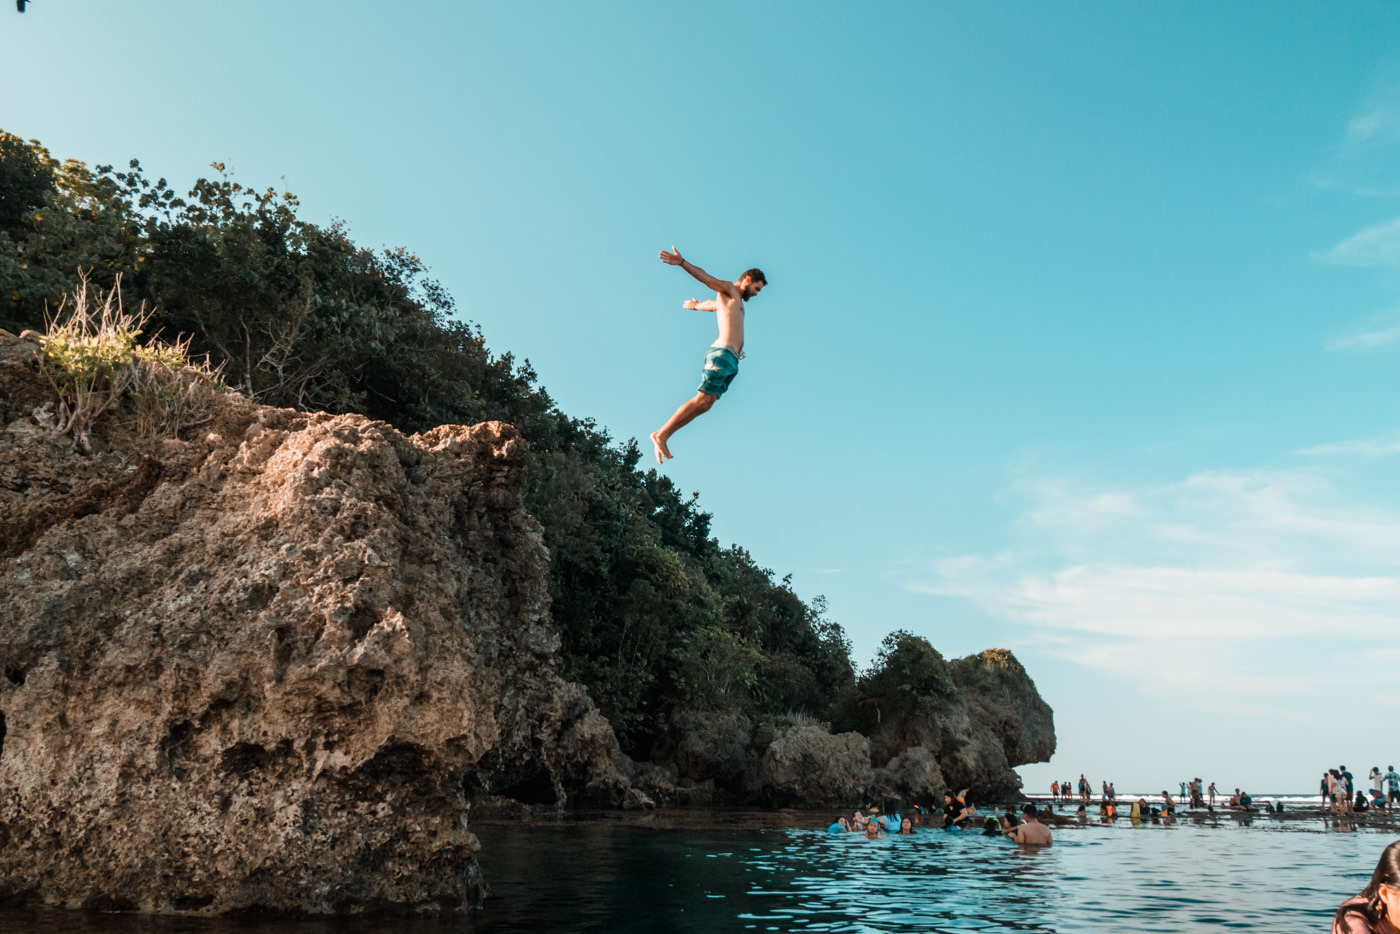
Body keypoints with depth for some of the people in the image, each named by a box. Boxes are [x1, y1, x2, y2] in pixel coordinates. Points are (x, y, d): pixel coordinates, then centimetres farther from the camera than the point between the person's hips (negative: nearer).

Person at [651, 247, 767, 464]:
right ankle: (661, 434, -18)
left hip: (730, 360, 9)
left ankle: (662, 436, -7)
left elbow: (710, 303, 51)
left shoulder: (734, 300, 33)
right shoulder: (728, 289, 5)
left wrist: (695, 305, 73)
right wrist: (682, 262, -30)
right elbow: (706, 278, -13)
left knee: (705, 404, -3)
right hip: (723, 353, -9)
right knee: (702, 399, -17)